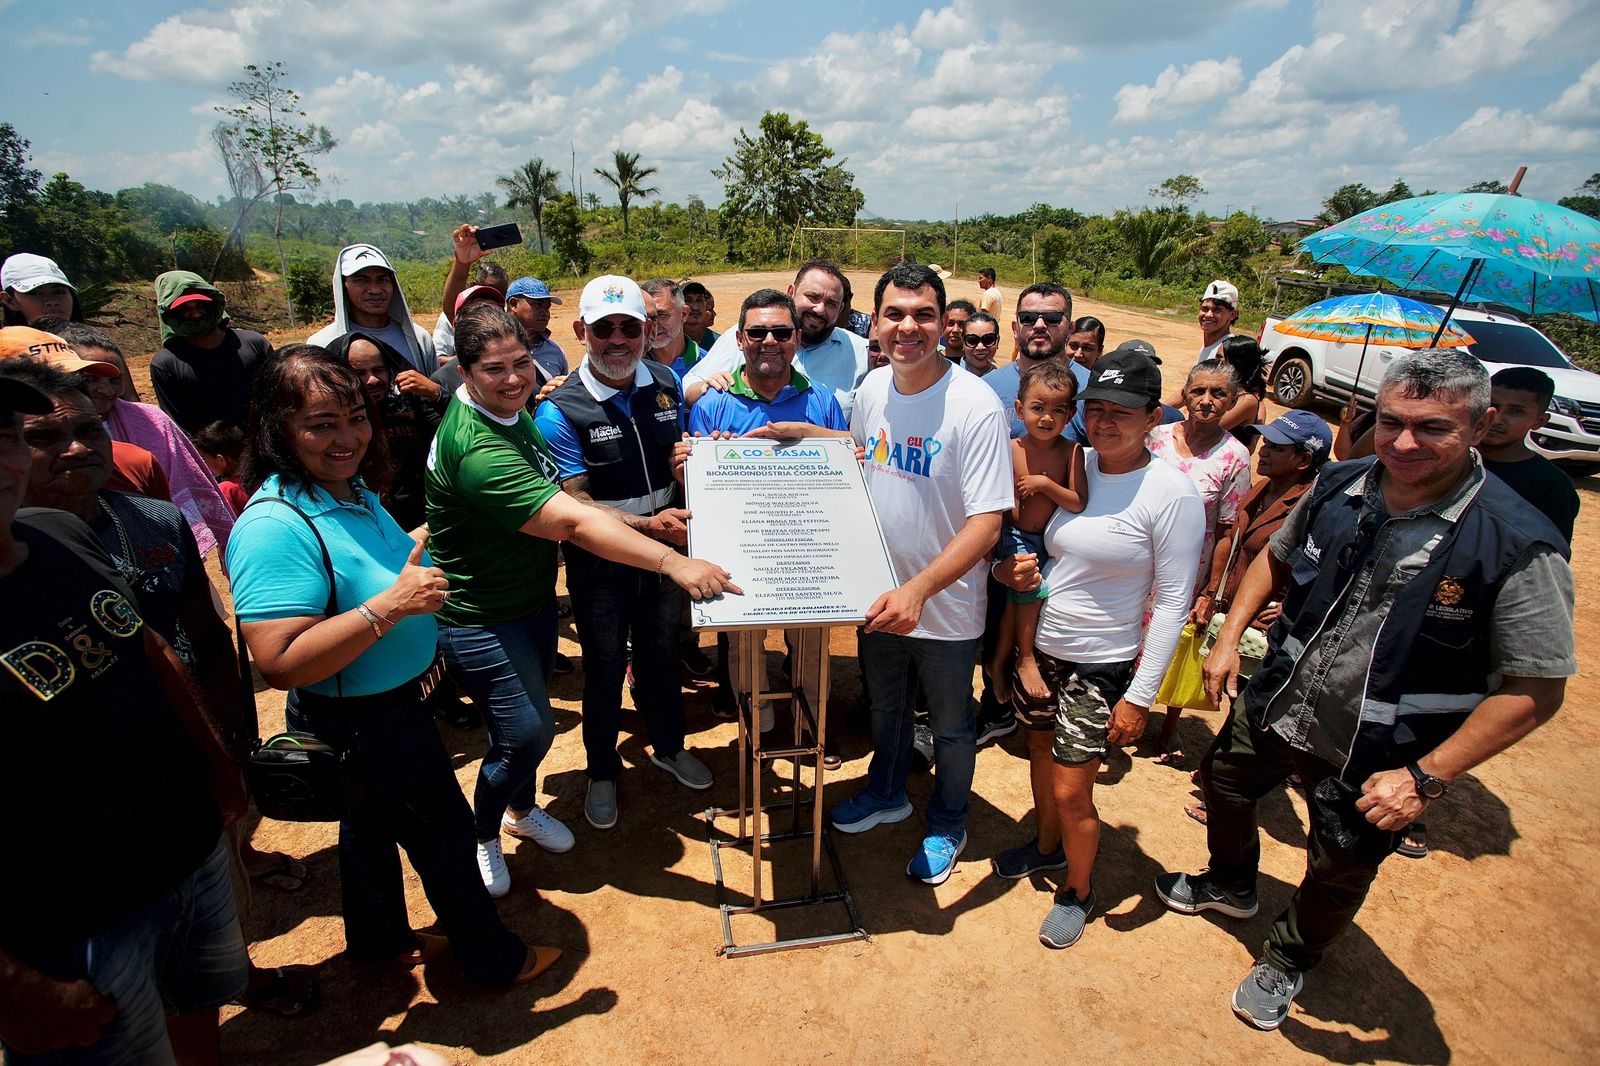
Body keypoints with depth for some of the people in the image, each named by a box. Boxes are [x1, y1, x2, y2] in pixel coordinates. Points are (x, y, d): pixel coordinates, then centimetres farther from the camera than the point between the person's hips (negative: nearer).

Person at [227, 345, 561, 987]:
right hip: (362, 724, -9)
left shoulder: (352, 491, 0)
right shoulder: (274, 526, -30)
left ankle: (379, 939, 53)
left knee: (375, 821, 27)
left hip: (395, 705, 9)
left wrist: (414, 566, 2)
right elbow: (280, 664, -34)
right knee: (443, 830, 10)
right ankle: (494, 958, 34)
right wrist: (391, 604, -37)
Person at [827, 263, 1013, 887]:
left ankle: (946, 827, 44)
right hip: (881, 594, 5)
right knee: (886, 706, 27)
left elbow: (986, 524, -27)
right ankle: (886, 794, 54)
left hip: (946, 606, -5)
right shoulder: (872, 387, -5)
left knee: (950, 728, 18)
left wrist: (918, 589, -37)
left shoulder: (975, 405, -24)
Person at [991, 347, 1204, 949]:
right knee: (1041, 750, 22)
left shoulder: (1172, 494, -16)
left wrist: (1140, 696, -14)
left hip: (1100, 665, -5)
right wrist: (1009, 568, -11)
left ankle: (1078, 892, 32)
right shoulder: (1072, 464, -1)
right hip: (1038, 647, 6)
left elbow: (1173, 604, -14)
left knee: (1071, 790, 3)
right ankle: (1046, 845, 49)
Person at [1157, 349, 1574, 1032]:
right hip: (1274, 708, 5)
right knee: (1223, 784, 26)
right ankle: (1230, 885, 58)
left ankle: (1286, 961, 51)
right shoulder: (1338, 488, -11)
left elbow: (1537, 689, -20)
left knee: (1337, 876, 18)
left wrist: (1426, 777, -23)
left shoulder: (1520, 546, -25)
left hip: (1374, 765, -4)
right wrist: (1229, 638, 0)